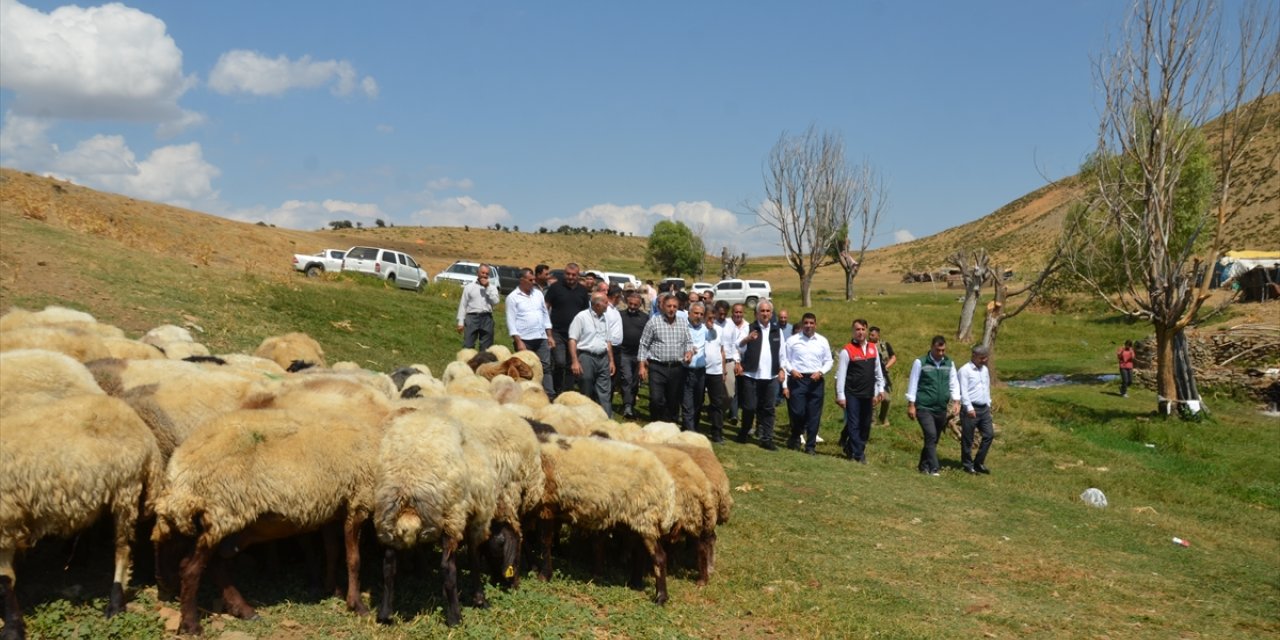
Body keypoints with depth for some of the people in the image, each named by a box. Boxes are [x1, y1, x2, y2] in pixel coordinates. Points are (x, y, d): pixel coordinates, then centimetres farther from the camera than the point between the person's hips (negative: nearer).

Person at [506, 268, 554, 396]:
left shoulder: (538, 293, 11)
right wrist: (518, 342, -13)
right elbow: (511, 322, -7)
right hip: (524, 340, -4)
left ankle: (548, 396, 1)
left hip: (541, 338, 5)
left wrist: (549, 335, 10)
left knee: (545, 367, 1)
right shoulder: (513, 297, -3)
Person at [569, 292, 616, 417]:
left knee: (605, 393, 1)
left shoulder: (604, 319, 13)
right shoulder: (581, 317, -7)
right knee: (586, 393, 2)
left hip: (603, 358, 6)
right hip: (586, 357, -6)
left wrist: (611, 360, 14)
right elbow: (572, 340, -10)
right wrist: (575, 362, -16)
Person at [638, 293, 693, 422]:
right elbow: (644, 345, 1)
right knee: (656, 400, -11)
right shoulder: (653, 323, -1)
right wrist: (642, 365, -4)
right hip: (657, 368, -3)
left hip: (677, 368, 4)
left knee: (673, 401, 8)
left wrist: (689, 351, -6)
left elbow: (689, 342, 17)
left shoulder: (683, 324, 10)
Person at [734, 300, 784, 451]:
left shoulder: (777, 331, 12)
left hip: (770, 376, 3)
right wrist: (746, 339, -34)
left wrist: (781, 370, 8)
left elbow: (781, 353, 17)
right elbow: (739, 348, -14)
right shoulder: (749, 328, 0)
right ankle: (744, 433, 21)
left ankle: (766, 439, 9)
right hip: (751, 375, -3)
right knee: (749, 407, 0)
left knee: (768, 409, 5)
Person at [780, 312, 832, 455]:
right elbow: (785, 360, 3)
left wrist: (821, 372, -6)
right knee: (797, 412, -8)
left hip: (816, 380, 2)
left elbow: (829, 361, 11)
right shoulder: (792, 340, 2)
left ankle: (811, 446, 15)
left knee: (814, 416, 4)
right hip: (797, 379, -2)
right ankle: (795, 438, 19)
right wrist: (791, 370, -13)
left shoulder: (822, 341, 8)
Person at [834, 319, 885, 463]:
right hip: (852, 394, -5)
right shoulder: (847, 351, -8)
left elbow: (878, 370, 17)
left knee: (866, 425, 10)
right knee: (854, 425, -3)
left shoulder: (873, 348, 8)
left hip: (868, 394, 5)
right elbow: (840, 375, -8)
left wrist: (880, 388, 13)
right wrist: (840, 396, -10)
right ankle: (857, 455, 2)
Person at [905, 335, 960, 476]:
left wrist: (955, 401, -5)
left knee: (934, 439, 11)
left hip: (941, 409, 5)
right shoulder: (920, 363, -5)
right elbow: (913, 384, -3)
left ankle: (924, 465, 25)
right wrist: (911, 405, -6)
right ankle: (933, 468, -16)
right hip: (924, 408, -5)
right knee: (931, 436, -16)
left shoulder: (949, 363, 7)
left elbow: (953, 384, 9)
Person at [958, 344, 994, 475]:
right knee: (968, 438, 1)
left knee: (989, 434, 4)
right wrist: (969, 408, -20)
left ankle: (979, 463, 14)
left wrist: (988, 404, 16)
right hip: (970, 409, -7)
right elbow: (963, 391, -15)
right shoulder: (965, 370, -11)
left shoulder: (985, 369, 13)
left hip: (984, 408, 7)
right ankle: (967, 465, 13)